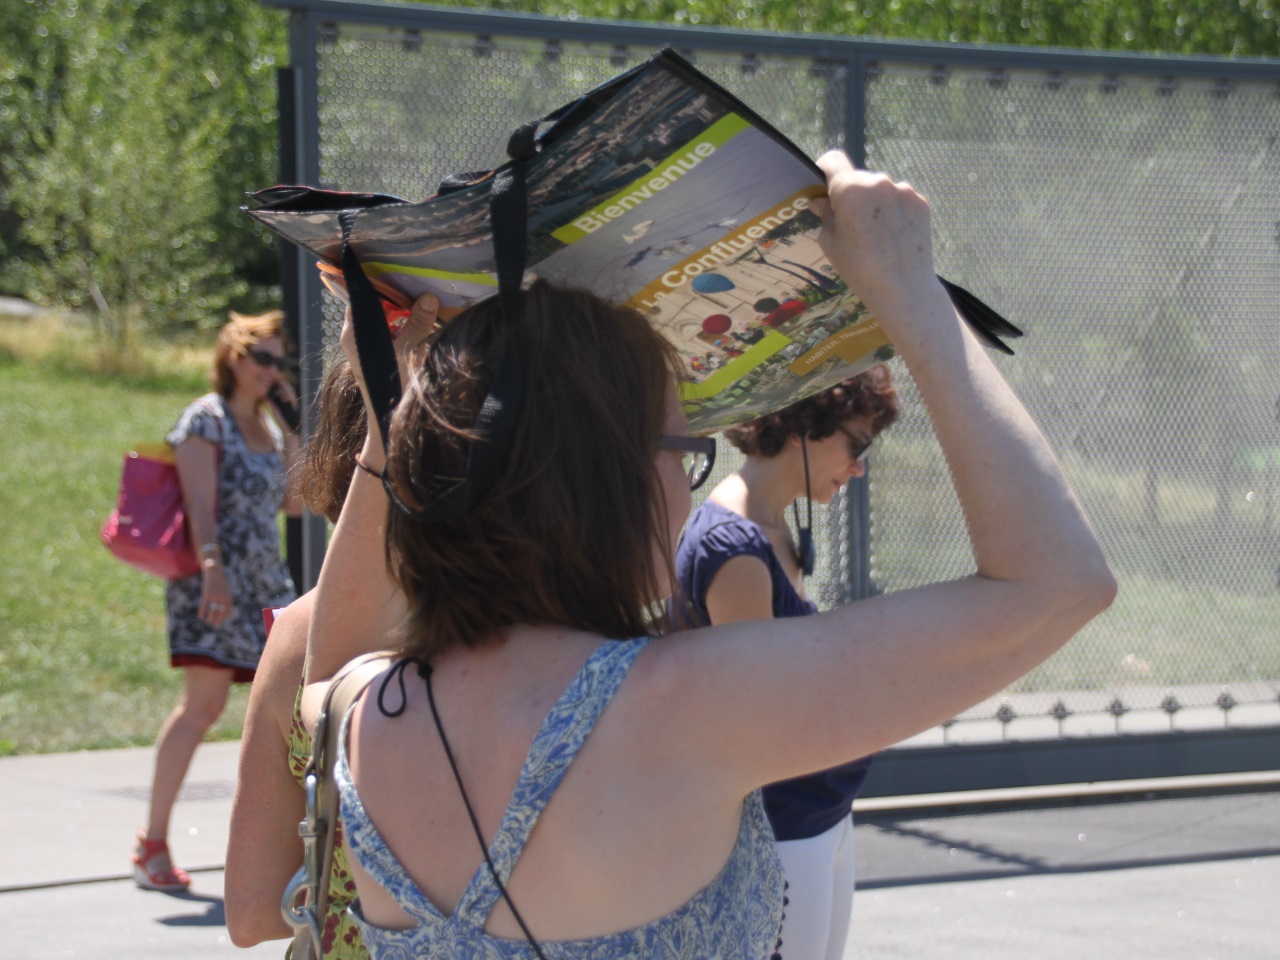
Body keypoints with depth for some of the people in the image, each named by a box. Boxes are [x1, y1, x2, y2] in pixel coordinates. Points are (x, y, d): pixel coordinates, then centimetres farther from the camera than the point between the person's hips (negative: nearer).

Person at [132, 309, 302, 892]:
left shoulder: (267, 426, 18)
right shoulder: (205, 419, -4)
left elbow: (293, 502, 14)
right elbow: (200, 504, -13)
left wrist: (291, 430, 10)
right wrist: (212, 568, -25)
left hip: (266, 581, 8)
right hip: (215, 579, -8)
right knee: (205, 700, -15)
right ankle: (153, 842, -11)